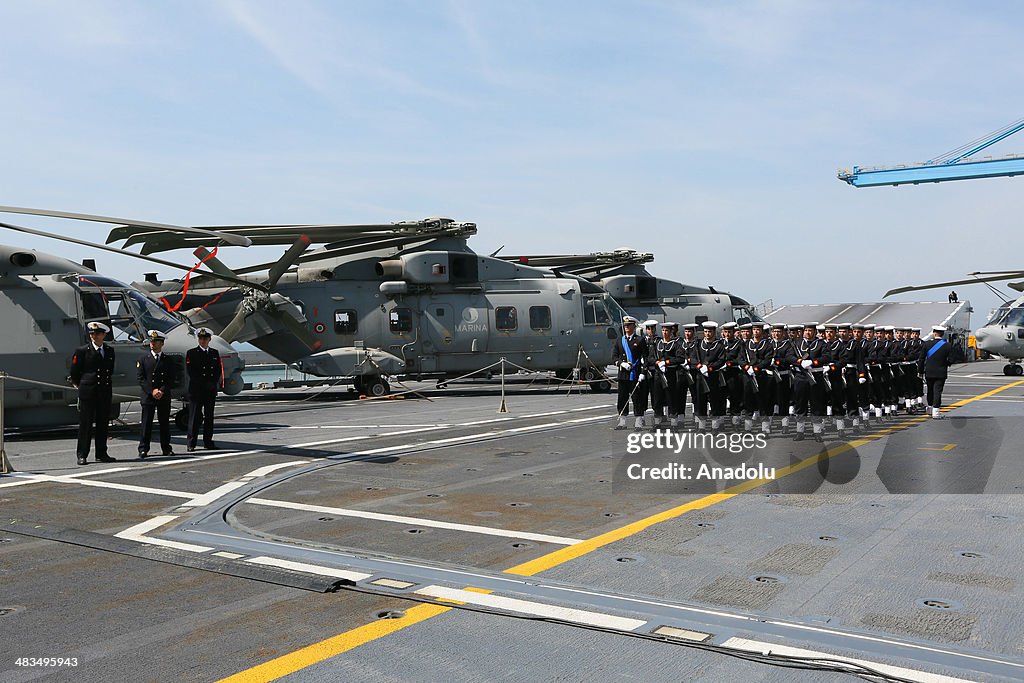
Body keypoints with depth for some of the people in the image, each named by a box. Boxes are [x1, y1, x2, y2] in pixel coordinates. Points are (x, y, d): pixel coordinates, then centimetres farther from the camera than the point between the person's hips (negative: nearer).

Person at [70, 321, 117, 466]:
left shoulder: (110, 351, 11)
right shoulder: (82, 351, -2)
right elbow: (74, 373, 5)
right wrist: (81, 386, 13)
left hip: (105, 392, 4)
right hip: (87, 393, -4)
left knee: (103, 424, 7)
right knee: (85, 424, -1)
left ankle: (101, 454, 15)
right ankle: (82, 455, 4)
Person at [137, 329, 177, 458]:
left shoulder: (167, 360, 8)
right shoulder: (143, 358, 4)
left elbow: (171, 379, 4)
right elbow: (140, 378, -2)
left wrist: (162, 391, -11)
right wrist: (152, 391, -12)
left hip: (164, 397, 2)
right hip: (147, 396, -2)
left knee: (165, 423, 6)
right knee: (146, 423, -2)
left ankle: (166, 449, 15)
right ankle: (143, 450, 4)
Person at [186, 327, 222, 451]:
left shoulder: (215, 353, 15)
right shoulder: (191, 353, 3)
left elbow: (219, 370, 11)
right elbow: (190, 371, -6)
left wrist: (214, 383, -5)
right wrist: (205, 383, -10)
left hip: (211, 391, 4)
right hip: (196, 390, -4)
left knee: (209, 416, 7)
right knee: (195, 416, -4)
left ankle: (208, 441, 14)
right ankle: (191, 443, 0)